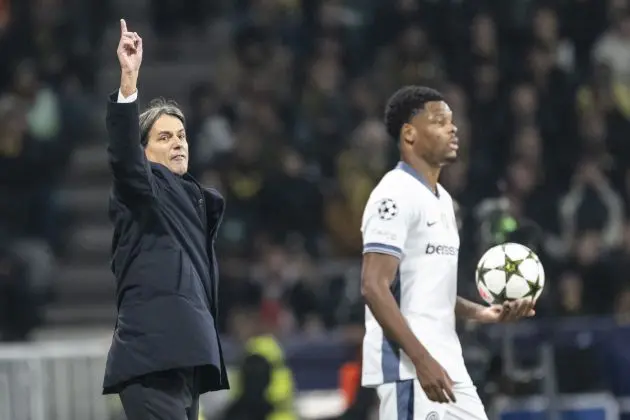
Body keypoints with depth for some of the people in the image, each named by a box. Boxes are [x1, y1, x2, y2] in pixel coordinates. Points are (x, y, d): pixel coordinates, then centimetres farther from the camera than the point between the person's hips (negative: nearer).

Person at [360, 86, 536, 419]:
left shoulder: (441, 198, 18)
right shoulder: (396, 195, -12)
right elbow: (374, 288, -20)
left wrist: (482, 313, 11)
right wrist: (422, 360, -26)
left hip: (446, 365, 10)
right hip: (408, 368, -10)